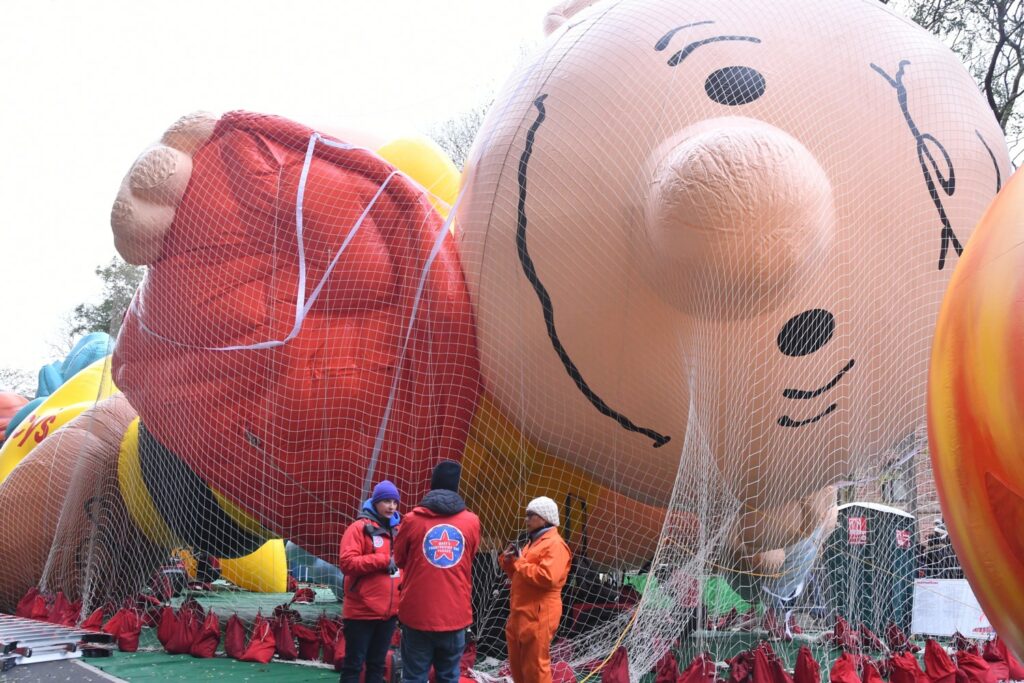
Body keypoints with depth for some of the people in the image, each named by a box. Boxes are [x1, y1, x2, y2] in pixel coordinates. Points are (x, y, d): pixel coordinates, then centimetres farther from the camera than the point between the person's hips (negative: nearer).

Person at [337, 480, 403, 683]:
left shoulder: (398, 530, 10)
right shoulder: (360, 527, -9)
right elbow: (347, 562, -17)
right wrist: (383, 560, -19)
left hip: (388, 611, 6)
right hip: (362, 611, -6)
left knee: (377, 663, 14)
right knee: (354, 664, 1)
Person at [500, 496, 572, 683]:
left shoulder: (555, 544, -12)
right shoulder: (533, 542, 21)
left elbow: (547, 577, -26)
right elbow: (520, 575, 26)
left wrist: (520, 562, -15)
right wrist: (509, 561, 7)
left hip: (538, 616, -10)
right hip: (520, 614, 10)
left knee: (535, 668, -5)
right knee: (517, 665, 17)